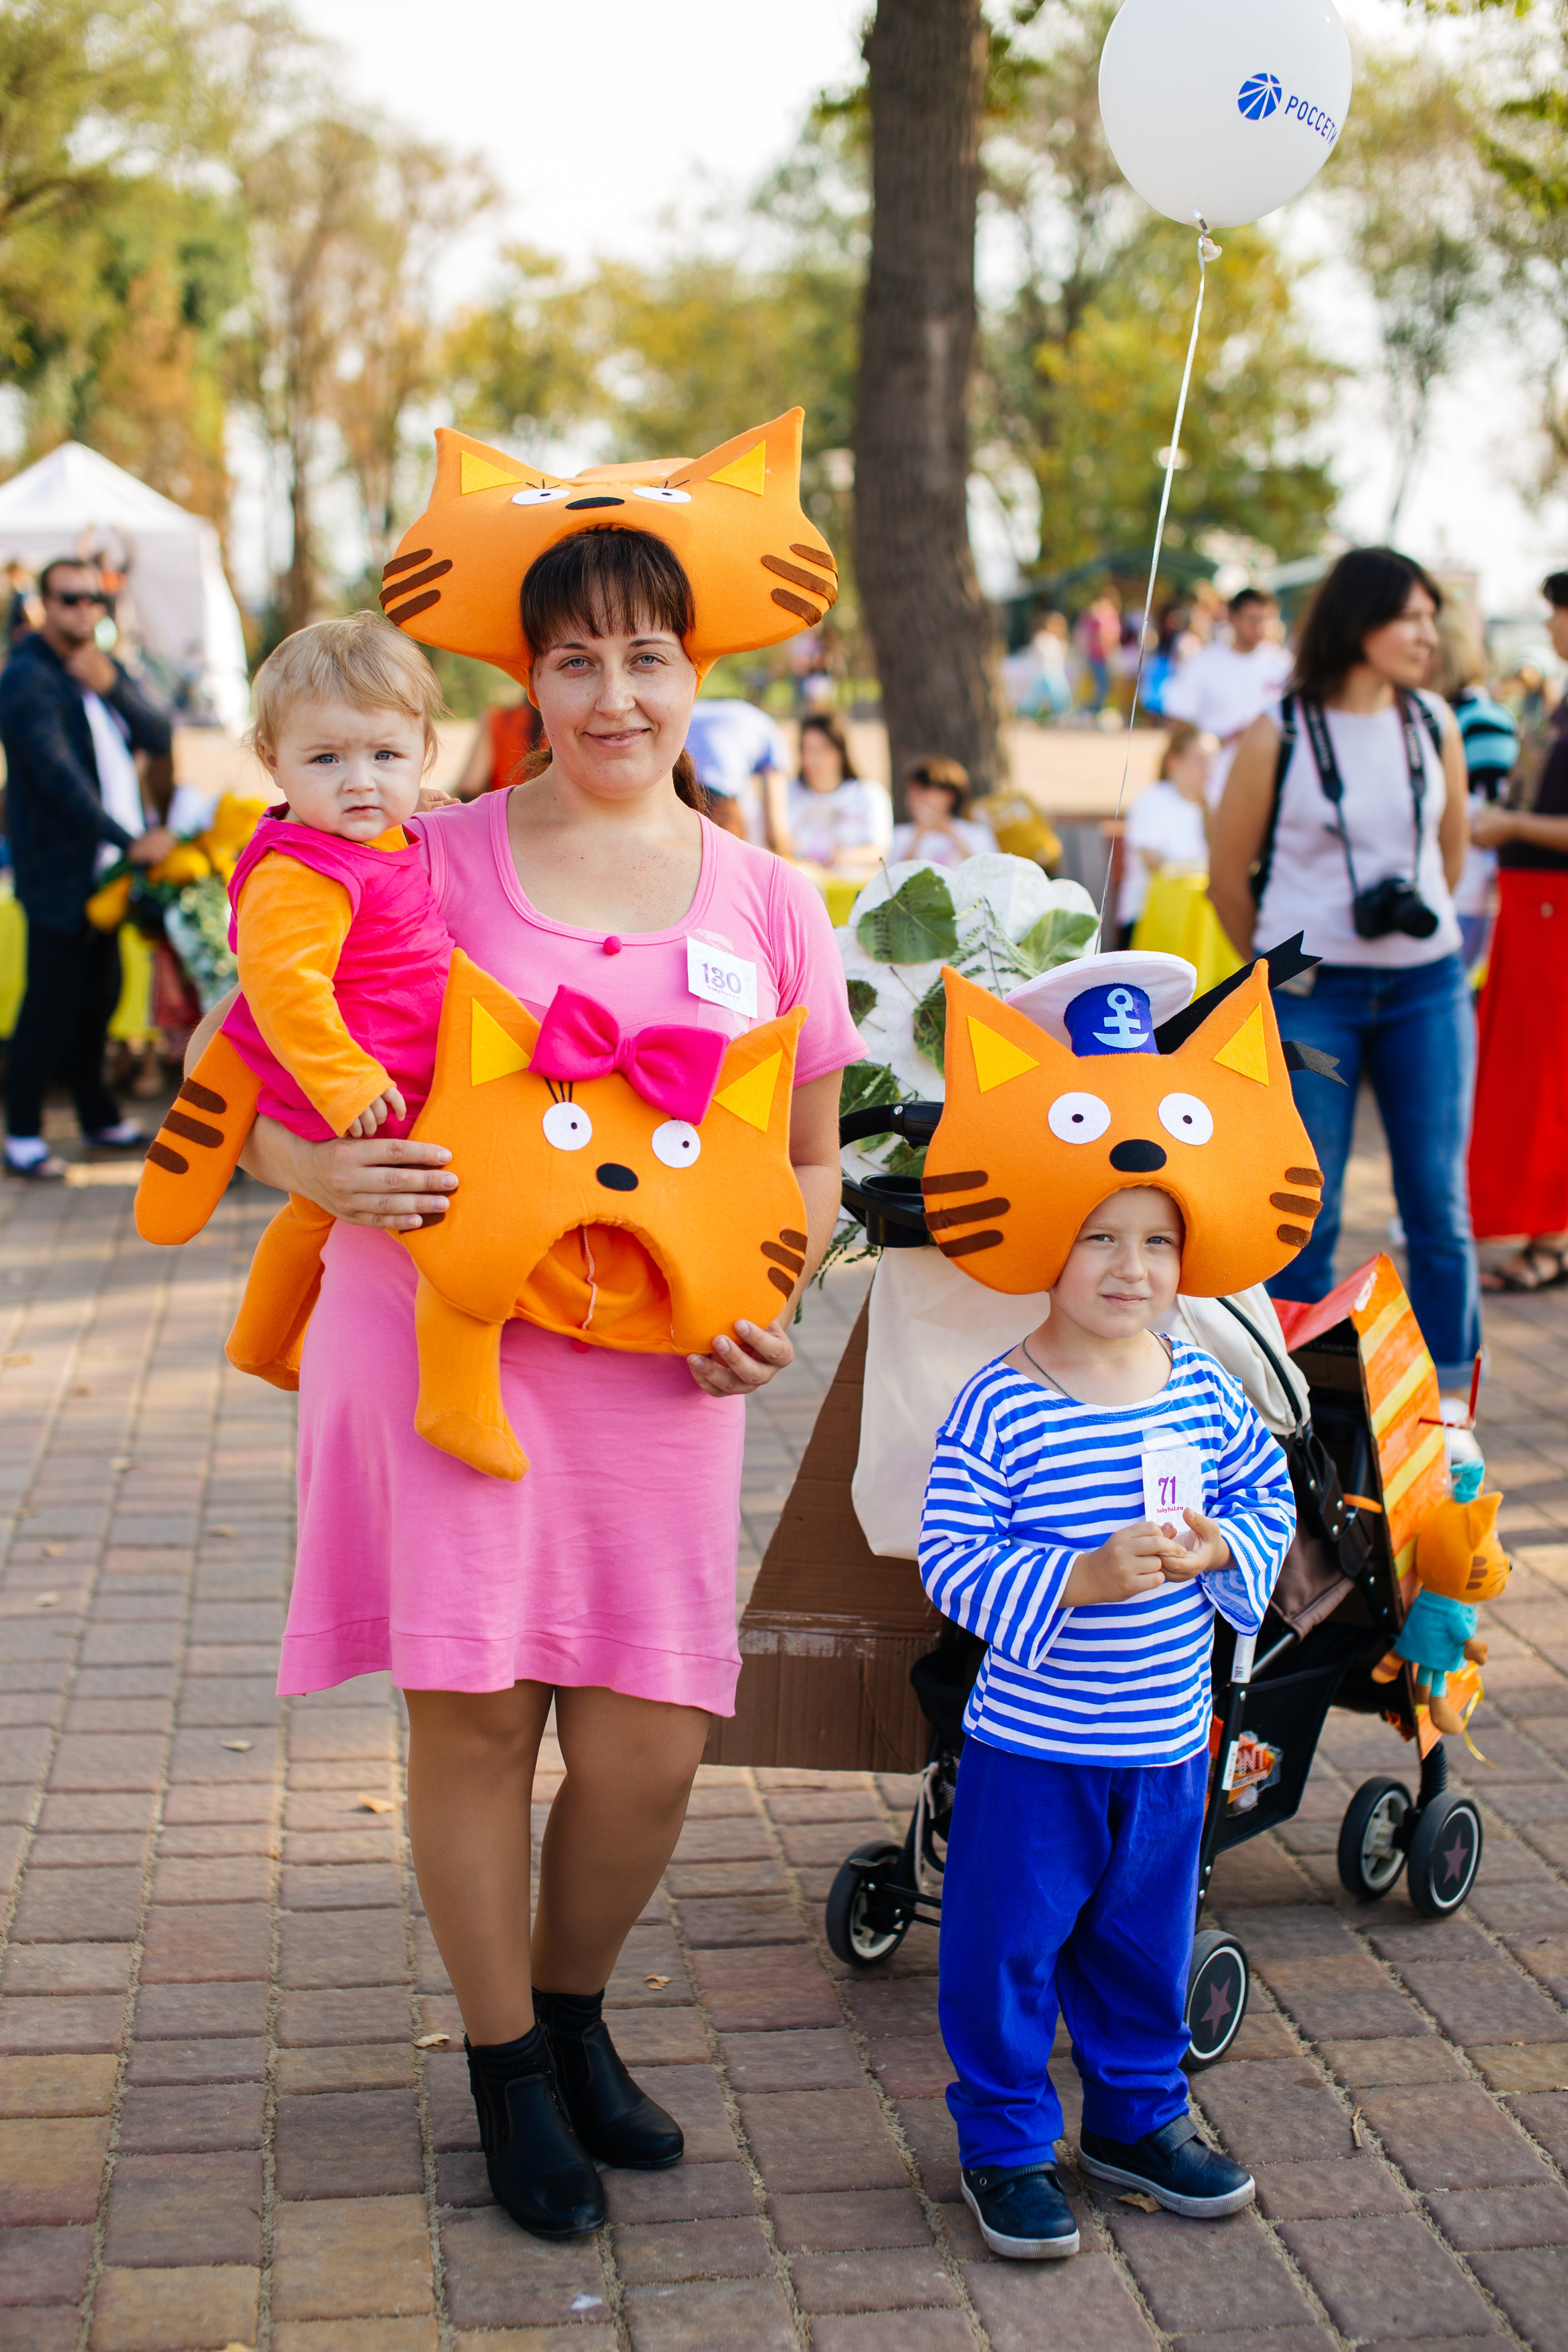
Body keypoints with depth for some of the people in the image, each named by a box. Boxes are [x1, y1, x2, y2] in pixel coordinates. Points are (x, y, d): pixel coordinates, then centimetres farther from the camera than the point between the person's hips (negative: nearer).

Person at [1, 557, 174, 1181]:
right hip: (58, 867, -8)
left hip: (108, 868, 8)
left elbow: (160, 738, 4)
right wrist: (129, 839, -27)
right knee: (53, 999, -7)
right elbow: (59, 775, -21)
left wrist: (111, 686, -12)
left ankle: (97, 1115, 26)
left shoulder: (106, 670, 14)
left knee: (100, 994, 14)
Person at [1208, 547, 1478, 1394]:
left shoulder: (1435, 724, 3)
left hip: (1426, 989, 3)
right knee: (1306, 1209, 3)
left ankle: (1448, 1406, 14)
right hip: (1314, 994, -3)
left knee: (1438, 1203, 4)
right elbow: (1227, 870, 3)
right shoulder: (1279, 735, -7)